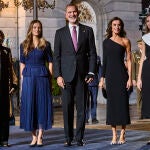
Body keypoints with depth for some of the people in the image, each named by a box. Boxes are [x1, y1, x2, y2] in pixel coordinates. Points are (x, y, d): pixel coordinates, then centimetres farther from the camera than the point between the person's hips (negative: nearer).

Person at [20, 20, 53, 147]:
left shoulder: (46, 44, 6)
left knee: (42, 104, -2)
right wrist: (22, 78, 2)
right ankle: (34, 136, 8)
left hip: (42, 76, -1)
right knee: (29, 105, 0)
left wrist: (50, 78, -2)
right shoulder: (24, 45, 9)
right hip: (28, 77, 1)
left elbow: (50, 62, 5)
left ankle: (40, 136, 3)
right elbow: (22, 63, 9)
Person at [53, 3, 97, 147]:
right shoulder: (60, 33, 8)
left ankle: (79, 137, 8)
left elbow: (92, 53, 8)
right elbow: (56, 56, 5)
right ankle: (68, 138, 7)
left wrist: (91, 72, -1)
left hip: (82, 74, 0)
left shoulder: (87, 31, 9)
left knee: (81, 108, 2)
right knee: (67, 108, 0)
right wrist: (58, 75, -4)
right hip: (66, 75, 0)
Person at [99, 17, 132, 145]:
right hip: (110, 75, 3)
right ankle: (114, 135, 7)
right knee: (112, 104, 2)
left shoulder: (125, 41, 2)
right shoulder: (106, 42, 10)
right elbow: (105, 61, 13)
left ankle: (122, 135, 4)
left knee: (122, 102, -3)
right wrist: (102, 78, 7)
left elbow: (129, 60, -1)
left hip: (121, 74, -3)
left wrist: (130, 78, -8)